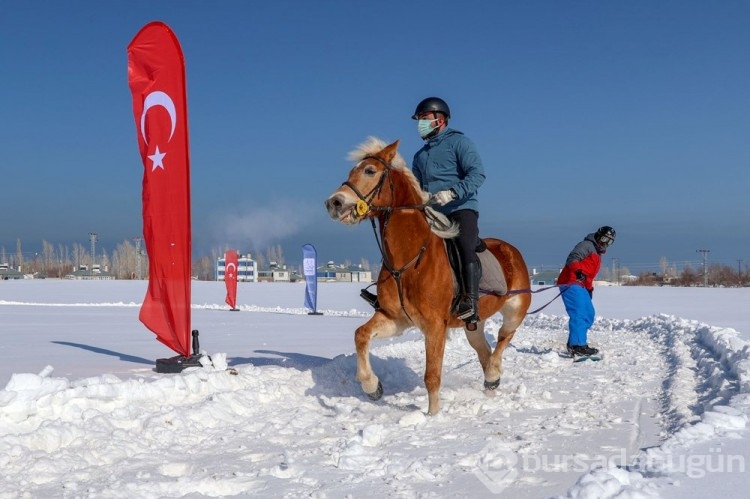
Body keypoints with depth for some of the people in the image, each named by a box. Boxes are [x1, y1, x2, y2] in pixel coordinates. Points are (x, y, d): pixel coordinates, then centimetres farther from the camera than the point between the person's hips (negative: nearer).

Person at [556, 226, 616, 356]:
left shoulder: (597, 254, 26)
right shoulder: (587, 245, -5)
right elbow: (572, 258, -21)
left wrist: (590, 289, 26)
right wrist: (578, 271, -38)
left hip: (581, 285, 11)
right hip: (571, 283, -11)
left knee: (589, 314, 14)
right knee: (579, 314, -19)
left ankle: (574, 343, 18)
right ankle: (577, 346, -24)